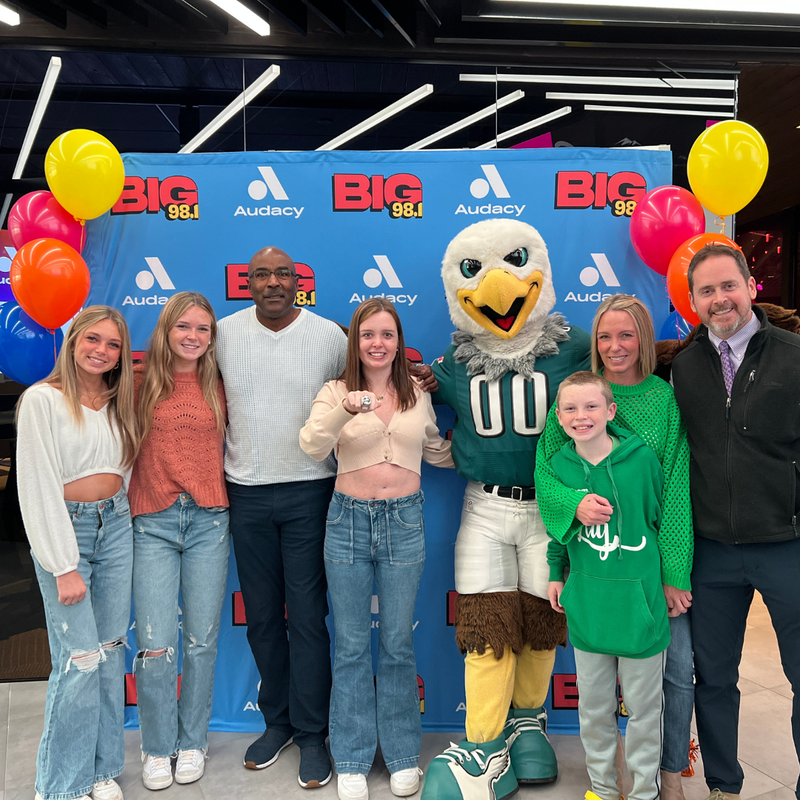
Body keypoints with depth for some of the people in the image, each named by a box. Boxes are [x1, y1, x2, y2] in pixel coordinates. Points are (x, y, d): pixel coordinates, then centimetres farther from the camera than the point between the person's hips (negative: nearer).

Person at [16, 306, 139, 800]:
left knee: (112, 651, 9)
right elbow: (38, 487, -12)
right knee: (81, 658, -6)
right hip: (64, 528, -5)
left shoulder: (118, 401, 10)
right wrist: (64, 568, -14)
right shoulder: (43, 399, -8)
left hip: (116, 525, 6)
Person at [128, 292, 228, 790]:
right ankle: (157, 748, 21)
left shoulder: (219, 388, 7)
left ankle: (192, 742, 27)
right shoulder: (141, 383, 4)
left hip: (209, 521, 1)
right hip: (154, 523, -1)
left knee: (202, 641, 7)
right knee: (156, 646, -2)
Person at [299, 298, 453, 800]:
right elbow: (313, 447, -20)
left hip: (404, 522, 1)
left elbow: (438, 452, 19)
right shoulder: (336, 392, -2)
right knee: (352, 645, 9)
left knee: (398, 644, 10)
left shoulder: (418, 395, 6)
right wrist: (345, 410, -35)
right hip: (349, 520, -1)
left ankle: (403, 757, 28)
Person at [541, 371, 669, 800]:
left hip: (639, 600, -3)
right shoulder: (558, 465, -3)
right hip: (586, 604, 3)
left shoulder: (642, 457, -12)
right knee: (593, 704, 17)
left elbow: (664, 519, -1)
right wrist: (556, 574, 11)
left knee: (643, 706, 12)